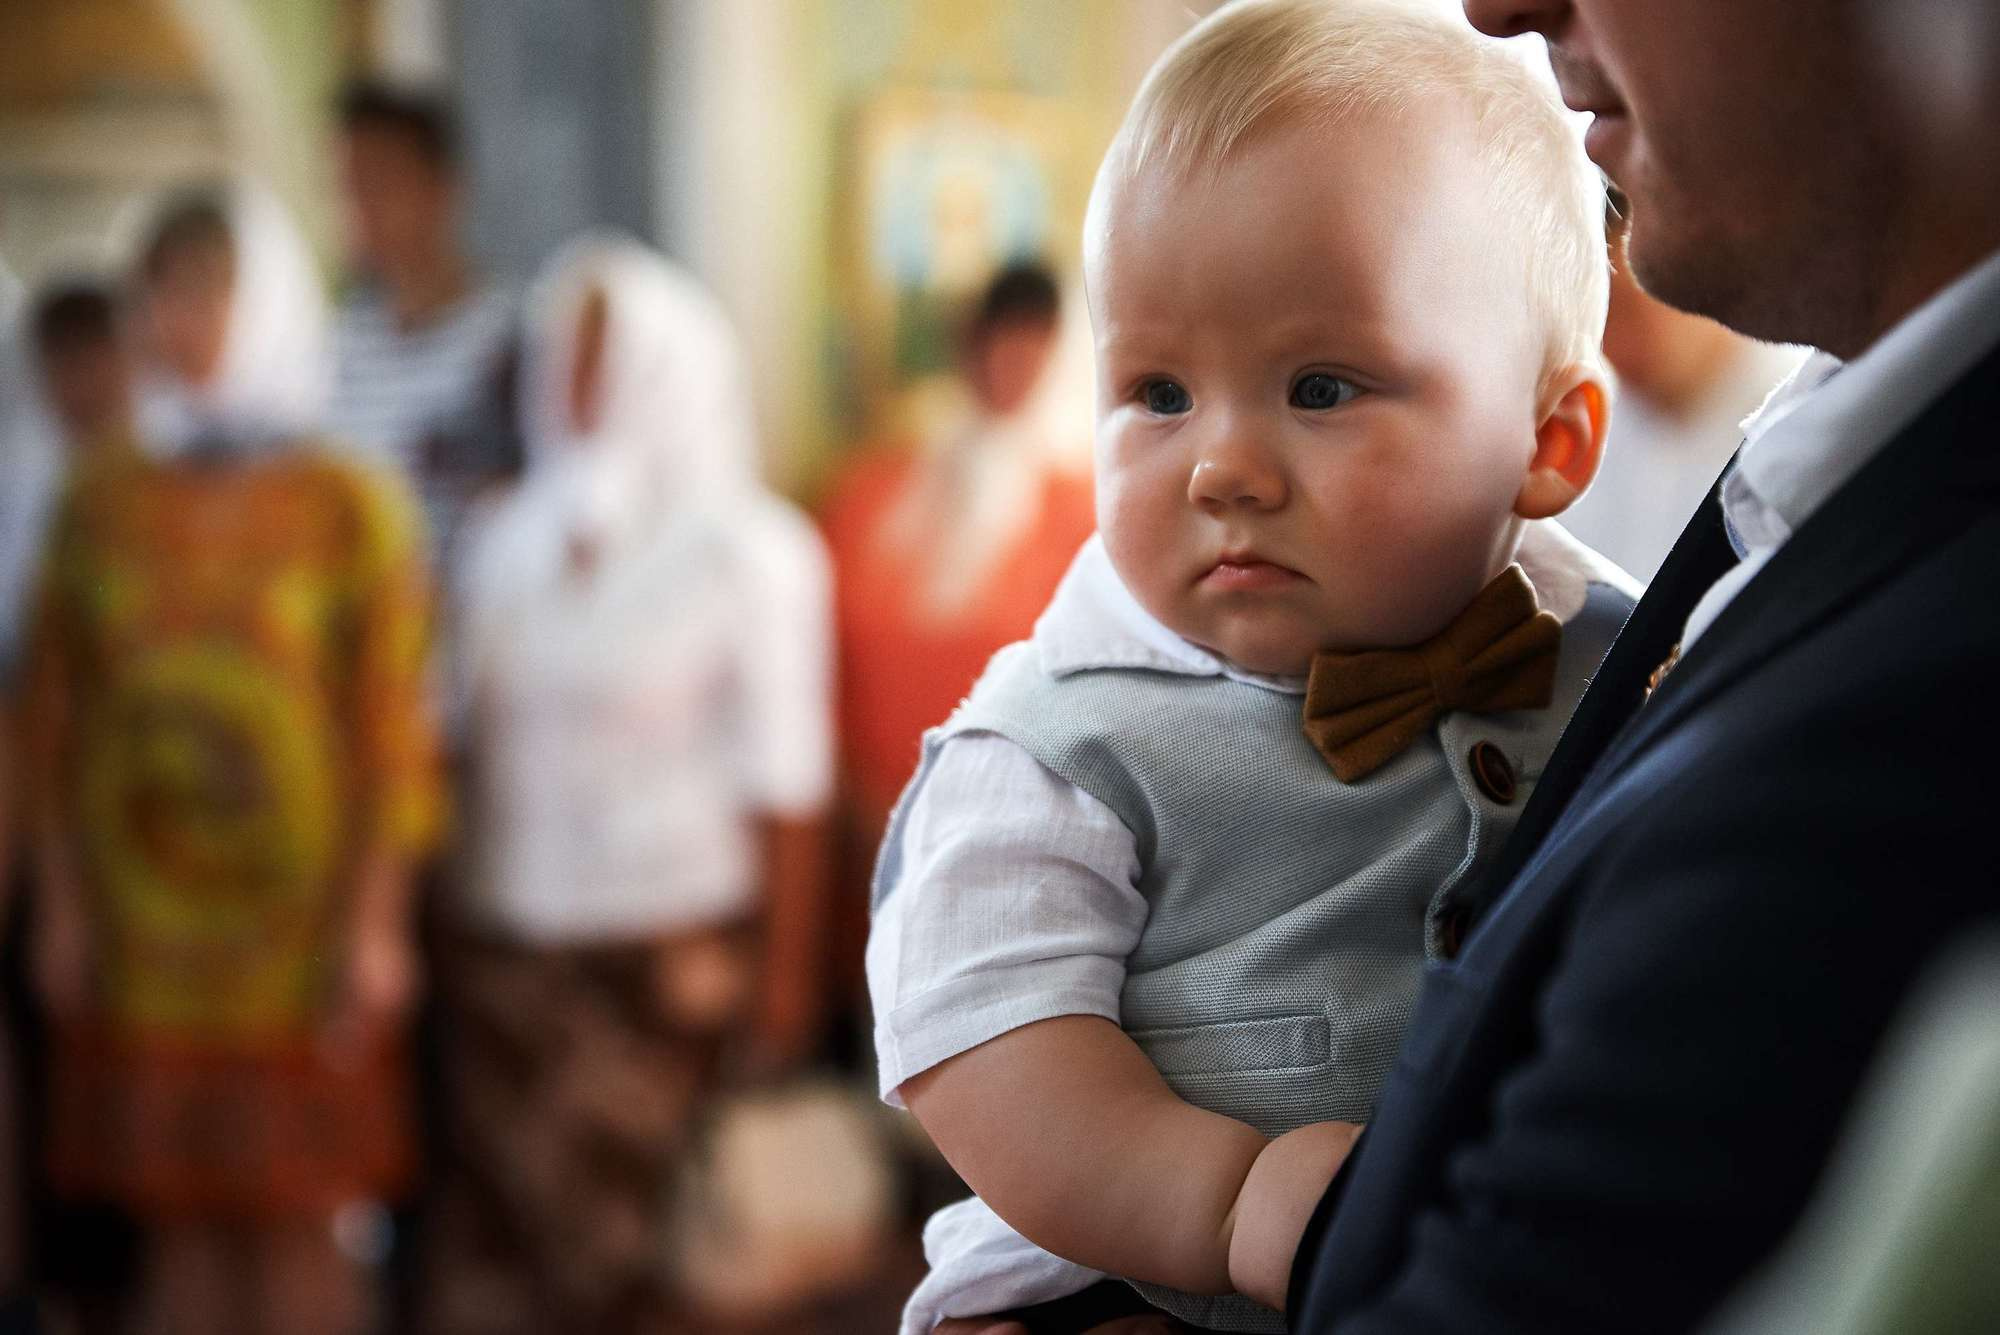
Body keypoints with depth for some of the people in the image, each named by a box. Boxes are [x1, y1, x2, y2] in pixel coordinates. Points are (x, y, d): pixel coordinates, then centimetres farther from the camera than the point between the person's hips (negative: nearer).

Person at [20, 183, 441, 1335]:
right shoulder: (104, 499, 5)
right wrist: (62, 898, 4)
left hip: (293, 922, -3)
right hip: (144, 925, 3)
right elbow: (56, 711, 8)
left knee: (299, 1225, 3)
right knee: (180, 1228, 8)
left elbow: (390, 728, -6)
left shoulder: (348, 510, -5)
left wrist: (373, 922, -9)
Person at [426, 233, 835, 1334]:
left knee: (636, 1241, -2)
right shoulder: (502, 544, 9)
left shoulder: (751, 553, -4)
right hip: (507, 944, 4)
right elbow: (468, 739, 11)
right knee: (493, 1243, 2)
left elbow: (784, 780, -6)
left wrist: (785, 973, -8)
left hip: (674, 950, -4)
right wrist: (439, 924, 5)